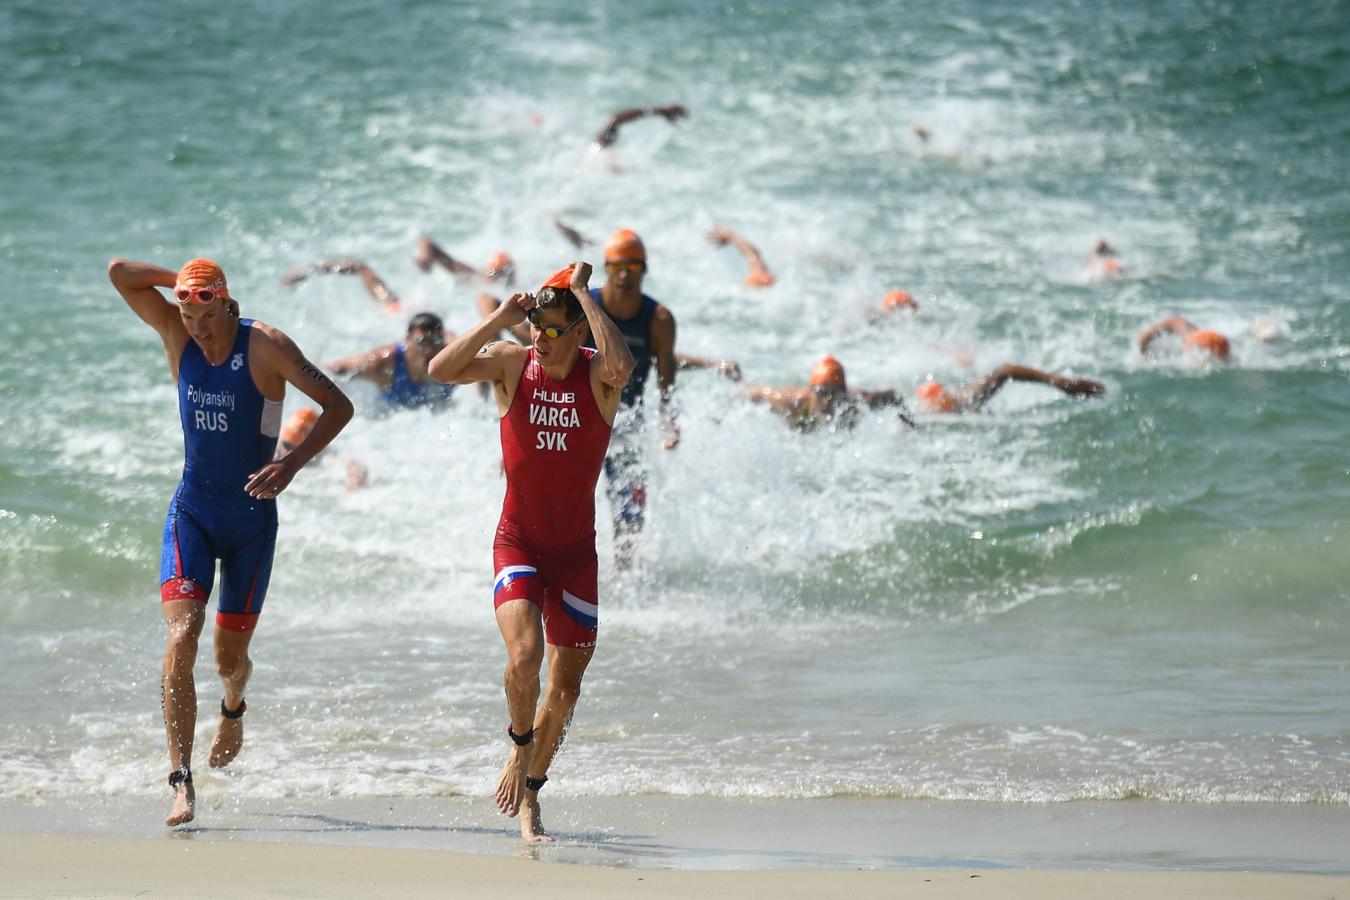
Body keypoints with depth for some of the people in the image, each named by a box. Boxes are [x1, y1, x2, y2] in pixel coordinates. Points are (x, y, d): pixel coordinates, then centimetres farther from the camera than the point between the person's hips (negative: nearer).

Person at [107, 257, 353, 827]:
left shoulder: (265, 346, -13)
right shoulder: (176, 335, -2)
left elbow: (338, 405, -15)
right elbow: (119, 272, -7)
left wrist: (292, 464, -27)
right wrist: (183, 279, -9)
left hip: (251, 518, -2)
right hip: (191, 511, 2)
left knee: (230, 656, 8)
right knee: (181, 639, -18)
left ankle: (233, 710, 47)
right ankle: (181, 782, -21)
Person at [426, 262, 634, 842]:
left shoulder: (597, 375, -8)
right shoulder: (511, 364, -6)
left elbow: (621, 364, -33)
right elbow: (441, 370, -21)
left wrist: (582, 292, -26)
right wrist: (502, 317, -23)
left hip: (576, 550, 1)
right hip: (517, 544, -1)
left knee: (565, 691, 8)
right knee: (525, 654, -26)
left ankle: (529, 794, 28)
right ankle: (519, 747, 3)